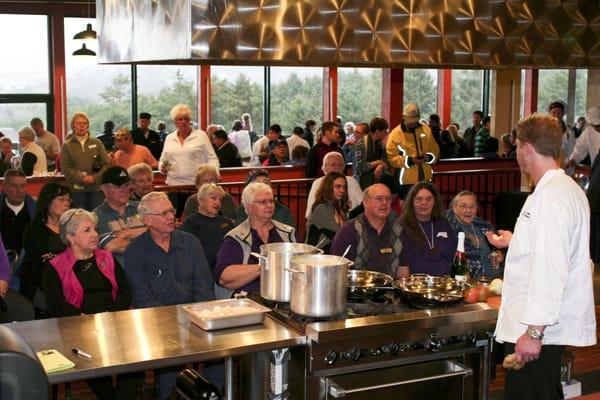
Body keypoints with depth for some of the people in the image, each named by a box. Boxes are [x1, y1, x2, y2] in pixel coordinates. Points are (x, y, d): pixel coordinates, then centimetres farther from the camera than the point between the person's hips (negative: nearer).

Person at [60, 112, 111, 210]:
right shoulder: (67, 146, 6)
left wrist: (95, 177, -10)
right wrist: (82, 179, -13)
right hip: (77, 188, -1)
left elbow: (106, 164, 5)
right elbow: (65, 168, -2)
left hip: (96, 187, 1)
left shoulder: (96, 143, 9)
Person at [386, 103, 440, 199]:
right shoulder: (395, 134, -8)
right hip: (406, 181, -4)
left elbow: (435, 150, 10)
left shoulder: (426, 130, 6)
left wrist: (429, 157, -12)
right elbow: (391, 158, -11)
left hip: (426, 179, 4)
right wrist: (409, 160, -21)